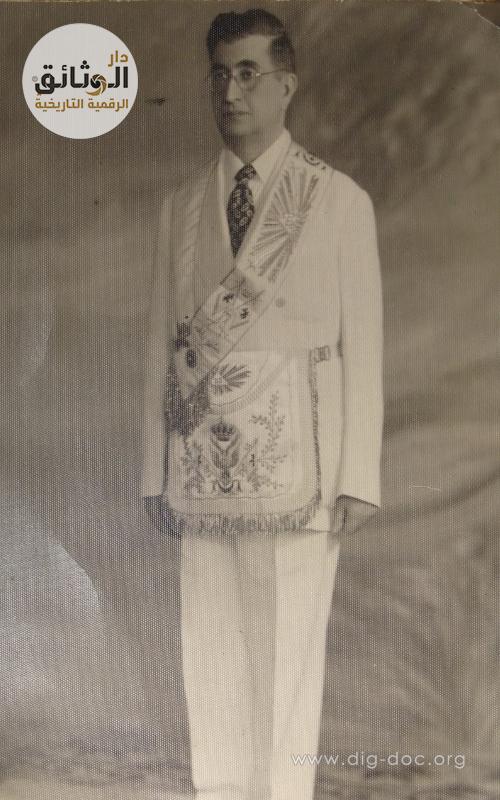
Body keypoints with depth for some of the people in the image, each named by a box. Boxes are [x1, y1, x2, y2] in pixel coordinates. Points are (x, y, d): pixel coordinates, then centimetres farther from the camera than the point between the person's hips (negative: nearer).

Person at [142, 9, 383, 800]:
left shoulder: (340, 201, 2)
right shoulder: (181, 205, 12)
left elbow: (362, 348, -1)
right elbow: (164, 341, 10)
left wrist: (357, 479, -6)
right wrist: (156, 469, 7)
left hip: (294, 468, -3)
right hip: (203, 471, 3)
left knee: (288, 662, 2)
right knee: (209, 661, 10)